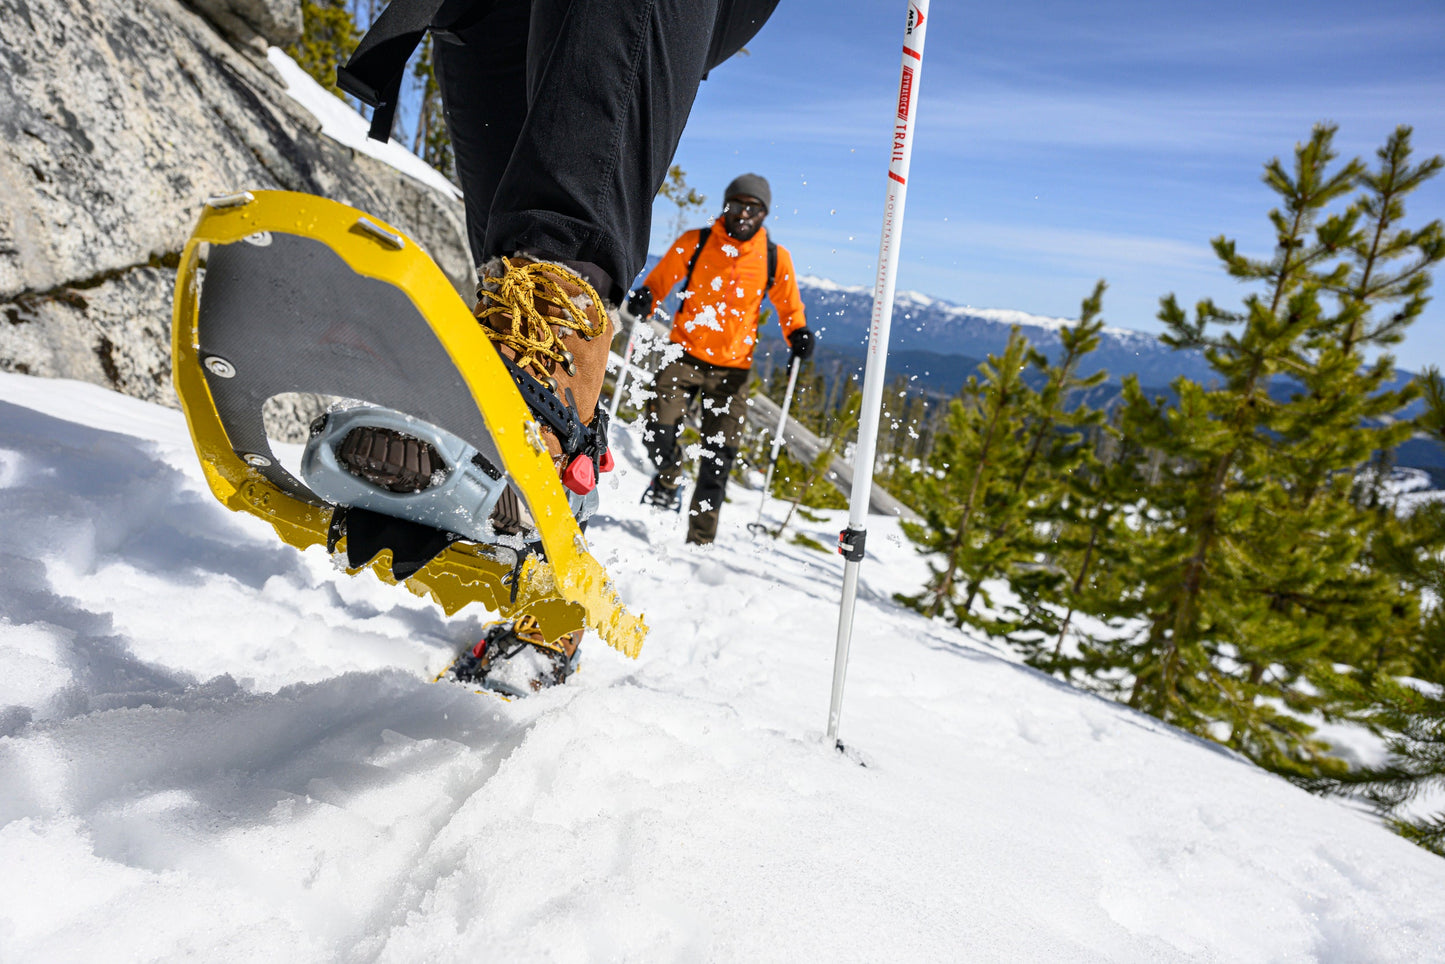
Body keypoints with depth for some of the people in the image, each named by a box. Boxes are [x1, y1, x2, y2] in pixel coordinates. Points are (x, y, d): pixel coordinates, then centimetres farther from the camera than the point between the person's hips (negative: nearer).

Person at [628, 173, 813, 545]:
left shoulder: (775, 258, 3)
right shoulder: (695, 242, -1)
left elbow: (789, 308, 13)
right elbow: (660, 280, 6)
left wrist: (798, 334, -6)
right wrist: (645, 297, -16)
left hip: (733, 368, 1)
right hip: (685, 355, 0)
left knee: (719, 457, 0)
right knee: (659, 432, -15)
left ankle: (700, 538, 13)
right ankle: (668, 480, 21)